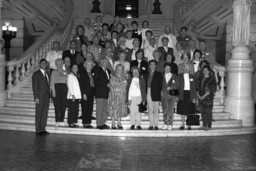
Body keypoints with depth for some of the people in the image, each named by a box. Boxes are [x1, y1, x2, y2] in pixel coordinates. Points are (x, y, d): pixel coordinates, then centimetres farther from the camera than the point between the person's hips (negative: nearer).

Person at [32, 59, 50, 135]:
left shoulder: (47, 74, 16)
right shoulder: (36, 74, -4)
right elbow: (34, 86, -8)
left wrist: (49, 96, 8)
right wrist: (36, 97, -14)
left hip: (46, 97, 6)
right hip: (40, 97, -6)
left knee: (45, 113, 8)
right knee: (39, 114, -1)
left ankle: (43, 129, 15)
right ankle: (38, 130, 5)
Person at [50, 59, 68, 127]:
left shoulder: (65, 72, 17)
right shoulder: (54, 72, 5)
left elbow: (67, 81, 15)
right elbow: (52, 82, -1)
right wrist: (53, 90, -11)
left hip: (64, 89, 4)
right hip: (56, 87, -4)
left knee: (63, 106, -1)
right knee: (57, 105, -6)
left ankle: (61, 121, 6)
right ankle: (57, 121, -2)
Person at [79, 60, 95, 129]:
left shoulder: (92, 72, 14)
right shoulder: (82, 72, -3)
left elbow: (93, 82, 14)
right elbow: (81, 84, -8)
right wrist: (84, 94, -14)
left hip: (91, 93, 6)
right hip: (85, 93, -6)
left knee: (90, 108, 6)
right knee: (85, 108, -3)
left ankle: (88, 122, 12)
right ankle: (85, 123, 2)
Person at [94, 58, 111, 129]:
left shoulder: (108, 71, 22)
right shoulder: (97, 70, 0)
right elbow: (96, 81, -10)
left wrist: (109, 84, 2)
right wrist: (106, 84, -14)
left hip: (106, 93, 7)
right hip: (100, 92, -7)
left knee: (105, 109, 5)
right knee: (99, 109, -5)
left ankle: (103, 123, 10)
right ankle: (99, 124, -1)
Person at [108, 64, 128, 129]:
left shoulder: (124, 78, 12)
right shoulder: (113, 77, -2)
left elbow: (125, 87, 13)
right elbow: (112, 87, -6)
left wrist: (126, 96, 5)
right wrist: (113, 96, -14)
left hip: (122, 96, 5)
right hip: (115, 96, -4)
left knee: (121, 110, 6)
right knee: (114, 110, -2)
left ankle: (119, 123, 15)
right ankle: (113, 124, 5)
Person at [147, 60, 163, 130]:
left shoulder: (159, 74, 6)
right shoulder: (147, 74, 13)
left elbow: (160, 84, 2)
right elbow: (145, 84, 12)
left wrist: (159, 92, -8)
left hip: (156, 94, -2)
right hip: (148, 93, 3)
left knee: (156, 110, -2)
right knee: (150, 110, 4)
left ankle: (156, 125, 0)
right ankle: (151, 125, 8)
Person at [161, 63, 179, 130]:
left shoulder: (174, 76, 8)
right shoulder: (162, 76, 11)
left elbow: (177, 85, 4)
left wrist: (171, 87, -11)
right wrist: (162, 91, -5)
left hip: (171, 95, -2)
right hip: (163, 95, 2)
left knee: (171, 110, -7)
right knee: (165, 110, 3)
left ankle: (170, 125, -2)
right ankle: (165, 124, 11)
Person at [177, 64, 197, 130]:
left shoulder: (192, 77, 10)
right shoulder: (179, 76, 6)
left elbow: (194, 87, 8)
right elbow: (177, 86, 3)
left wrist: (194, 97, 1)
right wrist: (177, 96, -6)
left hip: (190, 95, 1)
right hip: (182, 95, -1)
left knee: (189, 111, 1)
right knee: (182, 111, 1)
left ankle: (189, 125, 9)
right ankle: (182, 125, 9)